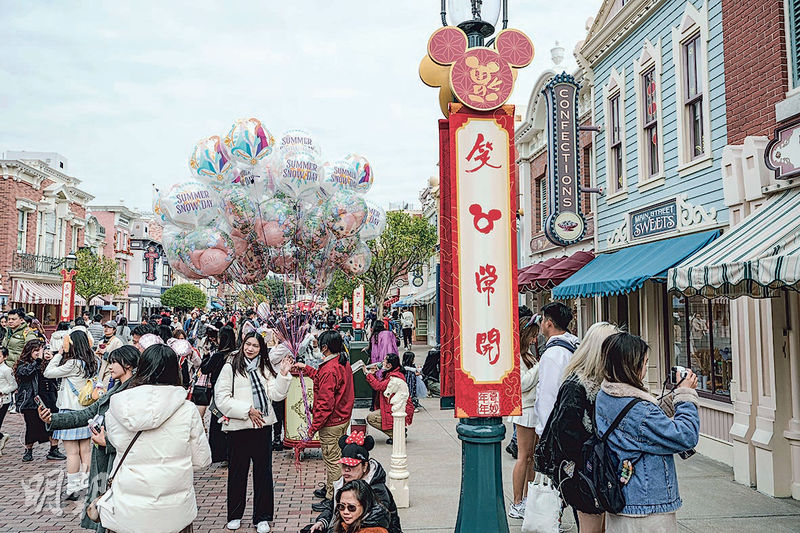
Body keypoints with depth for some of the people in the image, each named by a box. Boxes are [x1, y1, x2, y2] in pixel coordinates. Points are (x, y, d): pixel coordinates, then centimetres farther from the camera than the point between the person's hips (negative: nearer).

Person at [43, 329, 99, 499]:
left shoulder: (73, 364, -17)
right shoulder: (94, 363, 3)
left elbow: (48, 372, -10)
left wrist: (59, 353, 0)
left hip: (71, 411, -7)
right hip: (87, 410, 7)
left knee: (72, 452, 0)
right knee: (86, 450, 12)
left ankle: (72, 488, 5)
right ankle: (86, 484, 20)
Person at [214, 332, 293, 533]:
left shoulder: (265, 369, 10)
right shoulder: (230, 367, -3)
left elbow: (276, 394, 1)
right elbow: (222, 399, -9)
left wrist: (284, 374, -12)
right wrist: (247, 410, -14)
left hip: (263, 426, 3)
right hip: (238, 427, -3)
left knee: (263, 472, 7)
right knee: (237, 472, 10)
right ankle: (235, 515, 27)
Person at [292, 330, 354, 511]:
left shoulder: (329, 370, -25)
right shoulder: (344, 363, 3)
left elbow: (325, 403, -25)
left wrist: (313, 426, -17)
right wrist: (305, 368, 27)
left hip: (331, 422, -9)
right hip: (343, 418, 9)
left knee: (332, 460, 2)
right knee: (336, 457, 21)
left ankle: (332, 499, 12)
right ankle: (329, 488, 37)